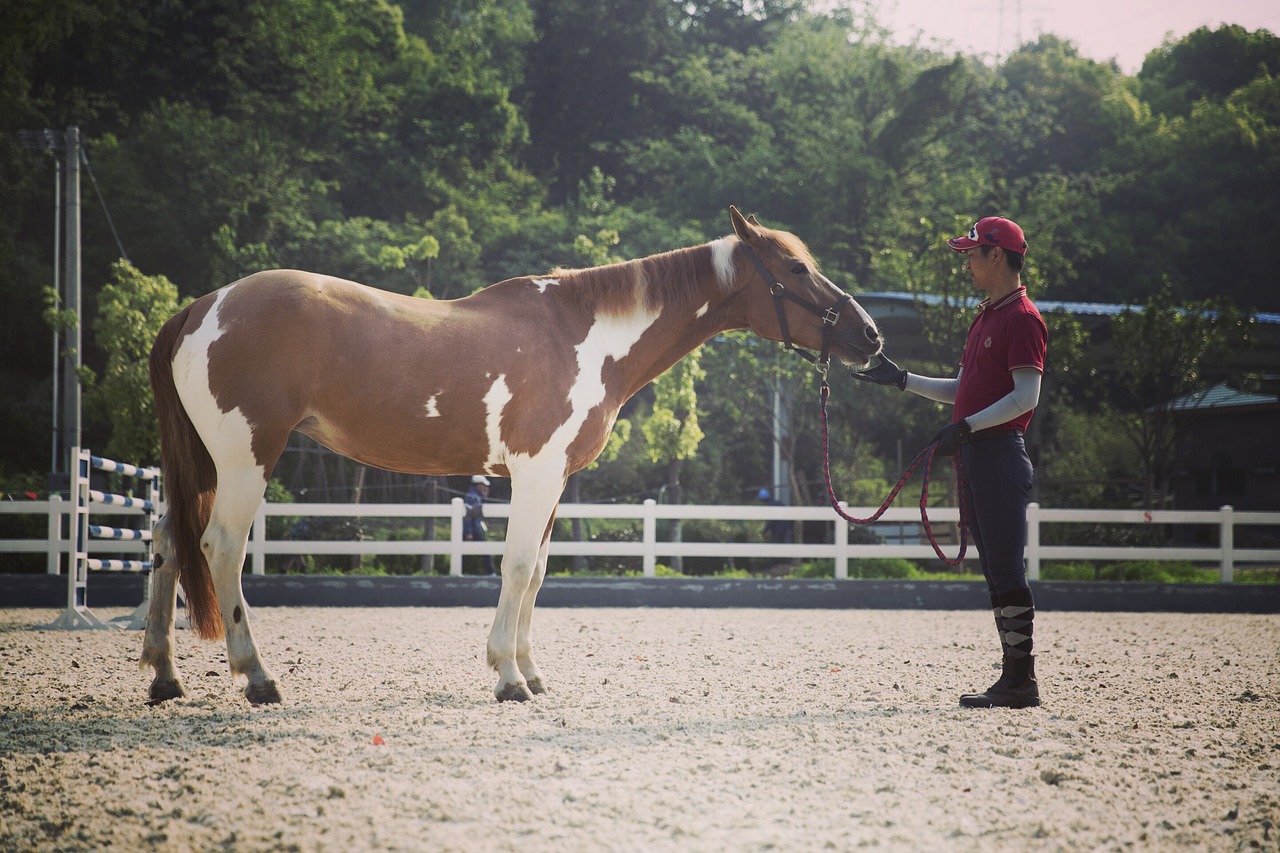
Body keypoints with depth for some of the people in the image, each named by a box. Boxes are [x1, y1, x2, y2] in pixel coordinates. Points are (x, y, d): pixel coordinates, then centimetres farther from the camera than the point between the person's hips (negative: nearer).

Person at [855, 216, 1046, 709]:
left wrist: (966, 427, -24)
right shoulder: (985, 317, 20)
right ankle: (1012, 680, 13)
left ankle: (1022, 682, -8)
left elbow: (1026, 395, -19)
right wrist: (902, 381, 24)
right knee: (995, 573, 10)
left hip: (1000, 455, -10)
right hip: (974, 457, 10)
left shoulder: (1022, 318, -10)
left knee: (1007, 570, -10)